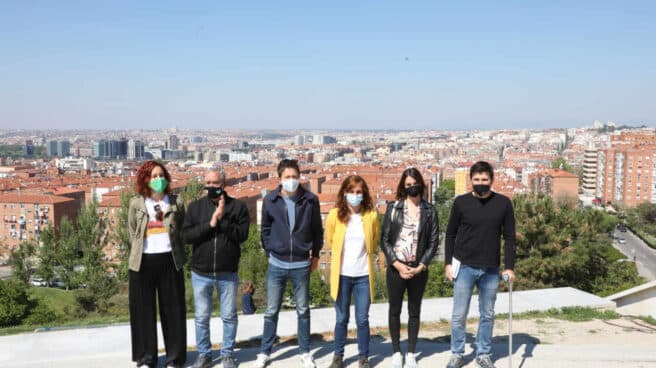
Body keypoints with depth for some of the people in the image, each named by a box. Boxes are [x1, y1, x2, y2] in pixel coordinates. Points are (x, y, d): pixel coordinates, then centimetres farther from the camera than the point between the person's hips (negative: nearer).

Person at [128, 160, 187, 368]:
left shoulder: (176, 203, 3)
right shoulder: (136, 204, 2)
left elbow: (183, 231, 8)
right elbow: (132, 234, 9)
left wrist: (177, 254, 3)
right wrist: (139, 254, 5)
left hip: (169, 261, 0)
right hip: (143, 262, 0)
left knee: (172, 310, 6)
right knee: (144, 311, 7)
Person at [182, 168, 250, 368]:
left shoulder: (237, 207, -3)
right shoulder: (195, 206, 1)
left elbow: (241, 235, -13)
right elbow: (186, 236, -8)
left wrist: (222, 219, -20)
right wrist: (210, 224, -19)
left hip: (228, 274, -1)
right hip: (201, 273, 1)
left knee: (229, 316, 10)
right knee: (201, 317, 11)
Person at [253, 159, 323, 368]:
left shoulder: (310, 200, -6)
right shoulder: (270, 200, -4)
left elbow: (317, 229, 4)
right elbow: (265, 229, 7)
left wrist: (315, 254, 7)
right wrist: (269, 252, 5)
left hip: (301, 265, 0)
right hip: (276, 265, 0)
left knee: (303, 310, 12)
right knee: (271, 311, 10)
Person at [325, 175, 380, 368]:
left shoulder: (371, 215, -5)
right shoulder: (335, 215, -6)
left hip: (363, 275, 0)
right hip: (342, 274, 0)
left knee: (362, 319, 7)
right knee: (341, 319, 9)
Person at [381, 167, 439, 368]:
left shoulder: (430, 211, 1)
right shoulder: (393, 208, 0)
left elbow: (434, 241, 0)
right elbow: (384, 240, -2)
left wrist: (420, 266, -10)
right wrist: (397, 265, -11)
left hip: (419, 269, 0)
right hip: (396, 268, 0)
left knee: (414, 312, 10)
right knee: (395, 311, 8)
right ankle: (396, 352, 22)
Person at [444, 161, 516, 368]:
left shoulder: (503, 203, -1)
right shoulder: (461, 202, -3)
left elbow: (509, 237, 2)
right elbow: (450, 234, 4)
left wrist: (509, 267, -4)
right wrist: (448, 263, -1)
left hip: (491, 269, 1)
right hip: (464, 267, -1)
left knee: (487, 315, 11)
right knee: (459, 315, 4)